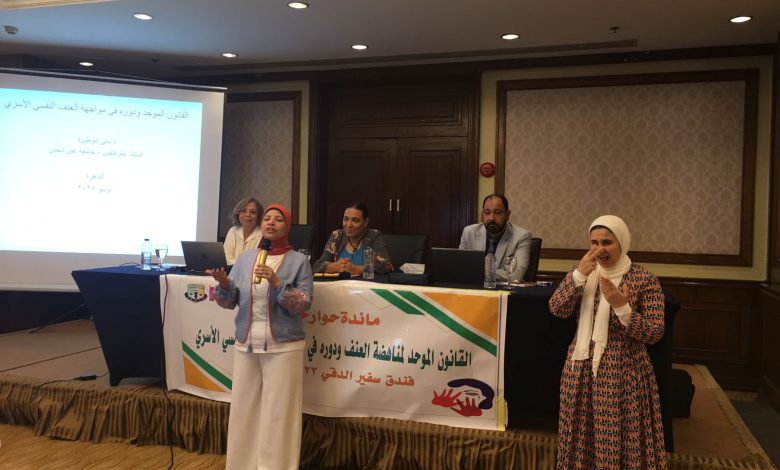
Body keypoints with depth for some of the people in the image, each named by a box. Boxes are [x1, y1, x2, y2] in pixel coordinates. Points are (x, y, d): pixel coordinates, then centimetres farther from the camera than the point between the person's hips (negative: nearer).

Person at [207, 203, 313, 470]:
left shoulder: (298, 261, -1)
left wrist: (277, 284, -21)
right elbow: (229, 302, 10)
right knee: (244, 409, 8)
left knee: (278, 413, -2)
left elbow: (304, 305, -9)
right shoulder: (245, 258, 10)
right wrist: (224, 284, -11)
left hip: (283, 347, -4)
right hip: (246, 345, 4)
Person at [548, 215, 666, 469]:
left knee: (619, 438, 2)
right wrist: (579, 274, -16)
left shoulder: (645, 280, -8)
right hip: (581, 369, 4)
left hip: (622, 373, -4)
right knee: (582, 436, 11)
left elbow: (655, 334, -11)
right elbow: (557, 309, -6)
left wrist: (622, 307, -25)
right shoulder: (585, 272, 6)